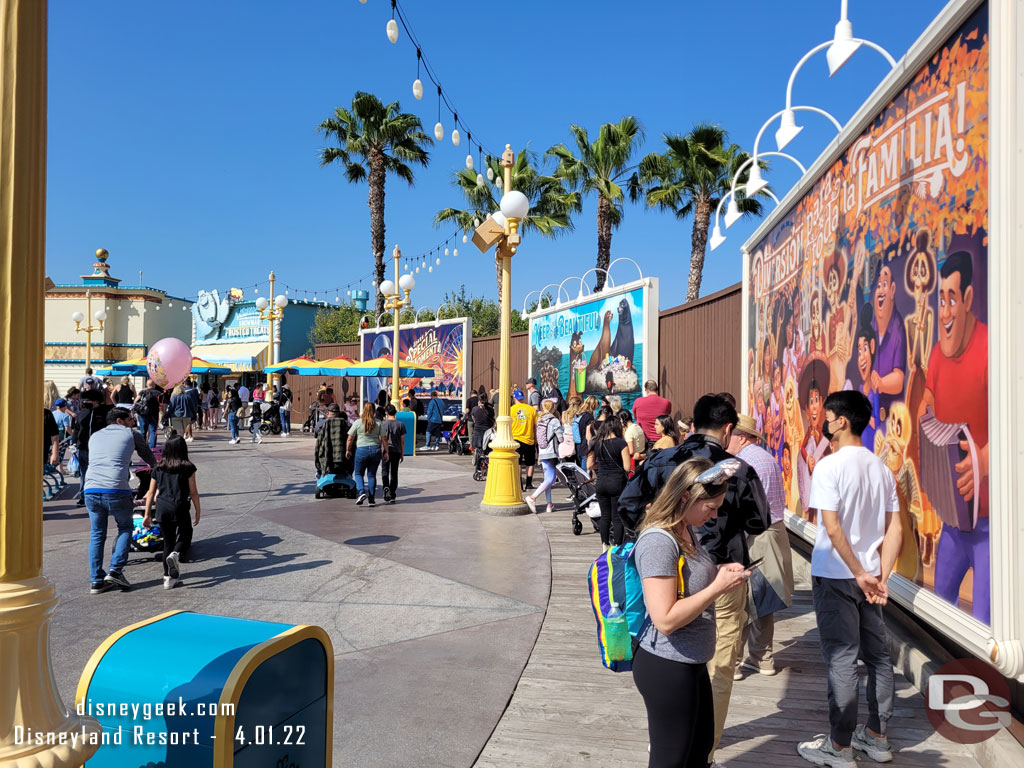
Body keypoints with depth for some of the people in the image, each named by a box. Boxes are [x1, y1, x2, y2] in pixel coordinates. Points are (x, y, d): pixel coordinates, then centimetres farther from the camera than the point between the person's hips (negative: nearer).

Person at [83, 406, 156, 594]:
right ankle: (115, 570, 5)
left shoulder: (95, 436, 26)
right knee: (125, 527, 18)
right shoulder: (131, 434, 13)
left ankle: (96, 580, 15)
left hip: (91, 489, 4)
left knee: (97, 534, 18)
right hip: (116, 490, -4)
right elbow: (149, 457, 25)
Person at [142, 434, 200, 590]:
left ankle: (169, 576, 15)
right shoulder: (188, 467, 0)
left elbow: (151, 492, 11)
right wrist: (198, 511, 9)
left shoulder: (158, 468, 9)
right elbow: (193, 492, 0)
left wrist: (147, 515, 17)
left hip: (162, 508, 3)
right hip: (180, 507, -3)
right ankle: (176, 555, -19)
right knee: (185, 537, 14)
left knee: (168, 542, 15)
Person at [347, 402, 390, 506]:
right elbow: (384, 439, -1)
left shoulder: (358, 422, -2)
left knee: (359, 473, 13)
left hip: (362, 450, -2)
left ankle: (361, 492, -10)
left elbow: (350, 438, 0)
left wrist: (348, 450, 12)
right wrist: (386, 452, 6)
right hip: (375, 450, 2)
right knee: (372, 475, 10)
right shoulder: (378, 423, 2)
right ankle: (371, 500, 8)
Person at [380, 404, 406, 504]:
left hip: (386, 451, -2)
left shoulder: (384, 424, -5)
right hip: (397, 451, 2)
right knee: (394, 473, 8)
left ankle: (386, 486, -19)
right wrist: (402, 454, 11)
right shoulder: (400, 424, 1)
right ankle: (393, 496, 8)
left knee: (385, 470, 8)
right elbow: (402, 440, 3)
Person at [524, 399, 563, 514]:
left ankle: (549, 504, 11)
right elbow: (561, 438, -10)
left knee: (547, 478, 11)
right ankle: (532, 497, -17)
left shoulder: (540, 420, 10)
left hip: (542, 453, 7)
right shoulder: (554, 420, -10)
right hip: (552, 453, -7)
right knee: (551, 479, -6)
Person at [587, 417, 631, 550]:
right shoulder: (621, 443, -12)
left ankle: (605, 546, 22)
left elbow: (589, 465, 5)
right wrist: (617, 464, 7)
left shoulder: (596, 443, 1)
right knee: (617, 518, 5)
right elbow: (627, 467, -14)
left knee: (604, 515, 15)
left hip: (601, 483, 4)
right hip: (617, 483, -4)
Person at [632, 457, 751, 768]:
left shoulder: (687, 530, 3)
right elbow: (665, 619, -30)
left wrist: (721, 572, 0)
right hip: (666, 667, -9)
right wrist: (718, 587, -24)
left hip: (692, 662, 9)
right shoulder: (658, 542, -27)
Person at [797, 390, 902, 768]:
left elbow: (833, 527, -22)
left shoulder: (829, 467, -15)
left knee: (842, 659, 0)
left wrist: (860, 574, -15)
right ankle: (876, 736, 28)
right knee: (877, 654, 15)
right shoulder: (881, 468, 7)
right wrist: (881, 577, 1)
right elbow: (895, 530, 5)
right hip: (869, 575, 7)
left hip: (834, 577, -7)